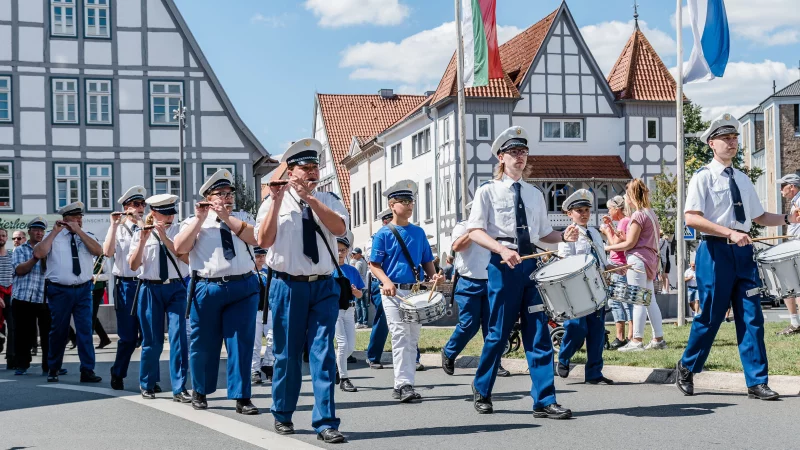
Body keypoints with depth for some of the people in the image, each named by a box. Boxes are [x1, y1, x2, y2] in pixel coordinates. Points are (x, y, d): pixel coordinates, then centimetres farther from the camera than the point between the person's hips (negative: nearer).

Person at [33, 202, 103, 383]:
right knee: (58, 331, 7)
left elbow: (98, 251, -10)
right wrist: (54, 232, -11)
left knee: (85, 330, -3)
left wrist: (79, 231, -12)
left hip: (83, 290, 2)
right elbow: (38, 254, -13)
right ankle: (53, 370, 23)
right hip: (59, 291, -2)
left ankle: (87, 371, 1)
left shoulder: (87, 236, 9)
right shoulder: (53, 237, 2)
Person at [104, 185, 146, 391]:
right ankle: (117, 374, 21)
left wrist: (140, 222, -13)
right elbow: (107, 252, -8)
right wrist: (114, 225, -10)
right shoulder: (118, 229, 8)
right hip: (126, 284, -1)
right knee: (128, 335, 1)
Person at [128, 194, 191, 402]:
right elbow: (133, 265, -4)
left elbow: (186, 258, -10)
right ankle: (147, 384, 25)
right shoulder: (141, 234, 3)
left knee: (179, 337, -8)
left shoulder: (180, 231, 3)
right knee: (152, 340, 6)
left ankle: (179, 389, -3)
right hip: (150, 289, 0)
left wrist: (165, 238, -17)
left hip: (176, 288, 0)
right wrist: (143, 240, -16)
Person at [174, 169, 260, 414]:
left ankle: (241, 398, 4)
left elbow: (256, 238, -5)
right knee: (204, 344, 7)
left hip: (243, 287, 1)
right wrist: (199, 219, -10)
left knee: (241, 343, -2)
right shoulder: (194, 222, 9)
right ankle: (199, 392, 27)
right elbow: (179, 248, -7)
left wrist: (227, 218, -8)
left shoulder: (242, 218, 14)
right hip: (207, 289, -1)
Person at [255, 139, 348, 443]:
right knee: (287, 354, 7)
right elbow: (263, 241, -11)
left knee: (323, 354, -4)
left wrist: (309, 197, -17)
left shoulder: (329, 200, 8)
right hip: (288, 286, -1)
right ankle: (282, 415, 25)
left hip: (324, 286, 1)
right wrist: (277, 201, -15)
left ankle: (325, 423, -2)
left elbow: (339, 228, -12)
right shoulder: (273, 202, 3)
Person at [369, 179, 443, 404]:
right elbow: (374, 264, -3)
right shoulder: (383, 234, -2)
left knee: (412, 339, 6)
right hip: (393, 292, -5)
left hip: (416, 291, 5)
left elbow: (426, 261, 17)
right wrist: (386, 282, -20)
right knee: (400, 336, -12)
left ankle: (402, 385, 14)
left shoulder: (418, 232, 11)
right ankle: (404, 384, -12)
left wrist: (433, 275, -3)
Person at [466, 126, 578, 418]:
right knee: (499, 332, 3)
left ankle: (544, 401, 2)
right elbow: (474, 231, -7)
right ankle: (481, 391, 23)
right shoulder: (488, 191, 1)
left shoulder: (535, 195, 16)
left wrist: (563, 236, -2)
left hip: (532, 263, 4)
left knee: (539, 334, -1)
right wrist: (502, 249, -22)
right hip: (503, 264, -4)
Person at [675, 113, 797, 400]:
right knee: (710, 316, 1)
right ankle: (686, 369, 21)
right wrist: (730, 232, -22)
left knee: (751, 317, 1)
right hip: (715, 250, -5)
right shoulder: (703, 177, -4)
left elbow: (759, 217, 19)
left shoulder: (743, 180, 15)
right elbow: (692, 218, -15)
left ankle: (757, 383, 5)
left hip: (743, 251, 5)